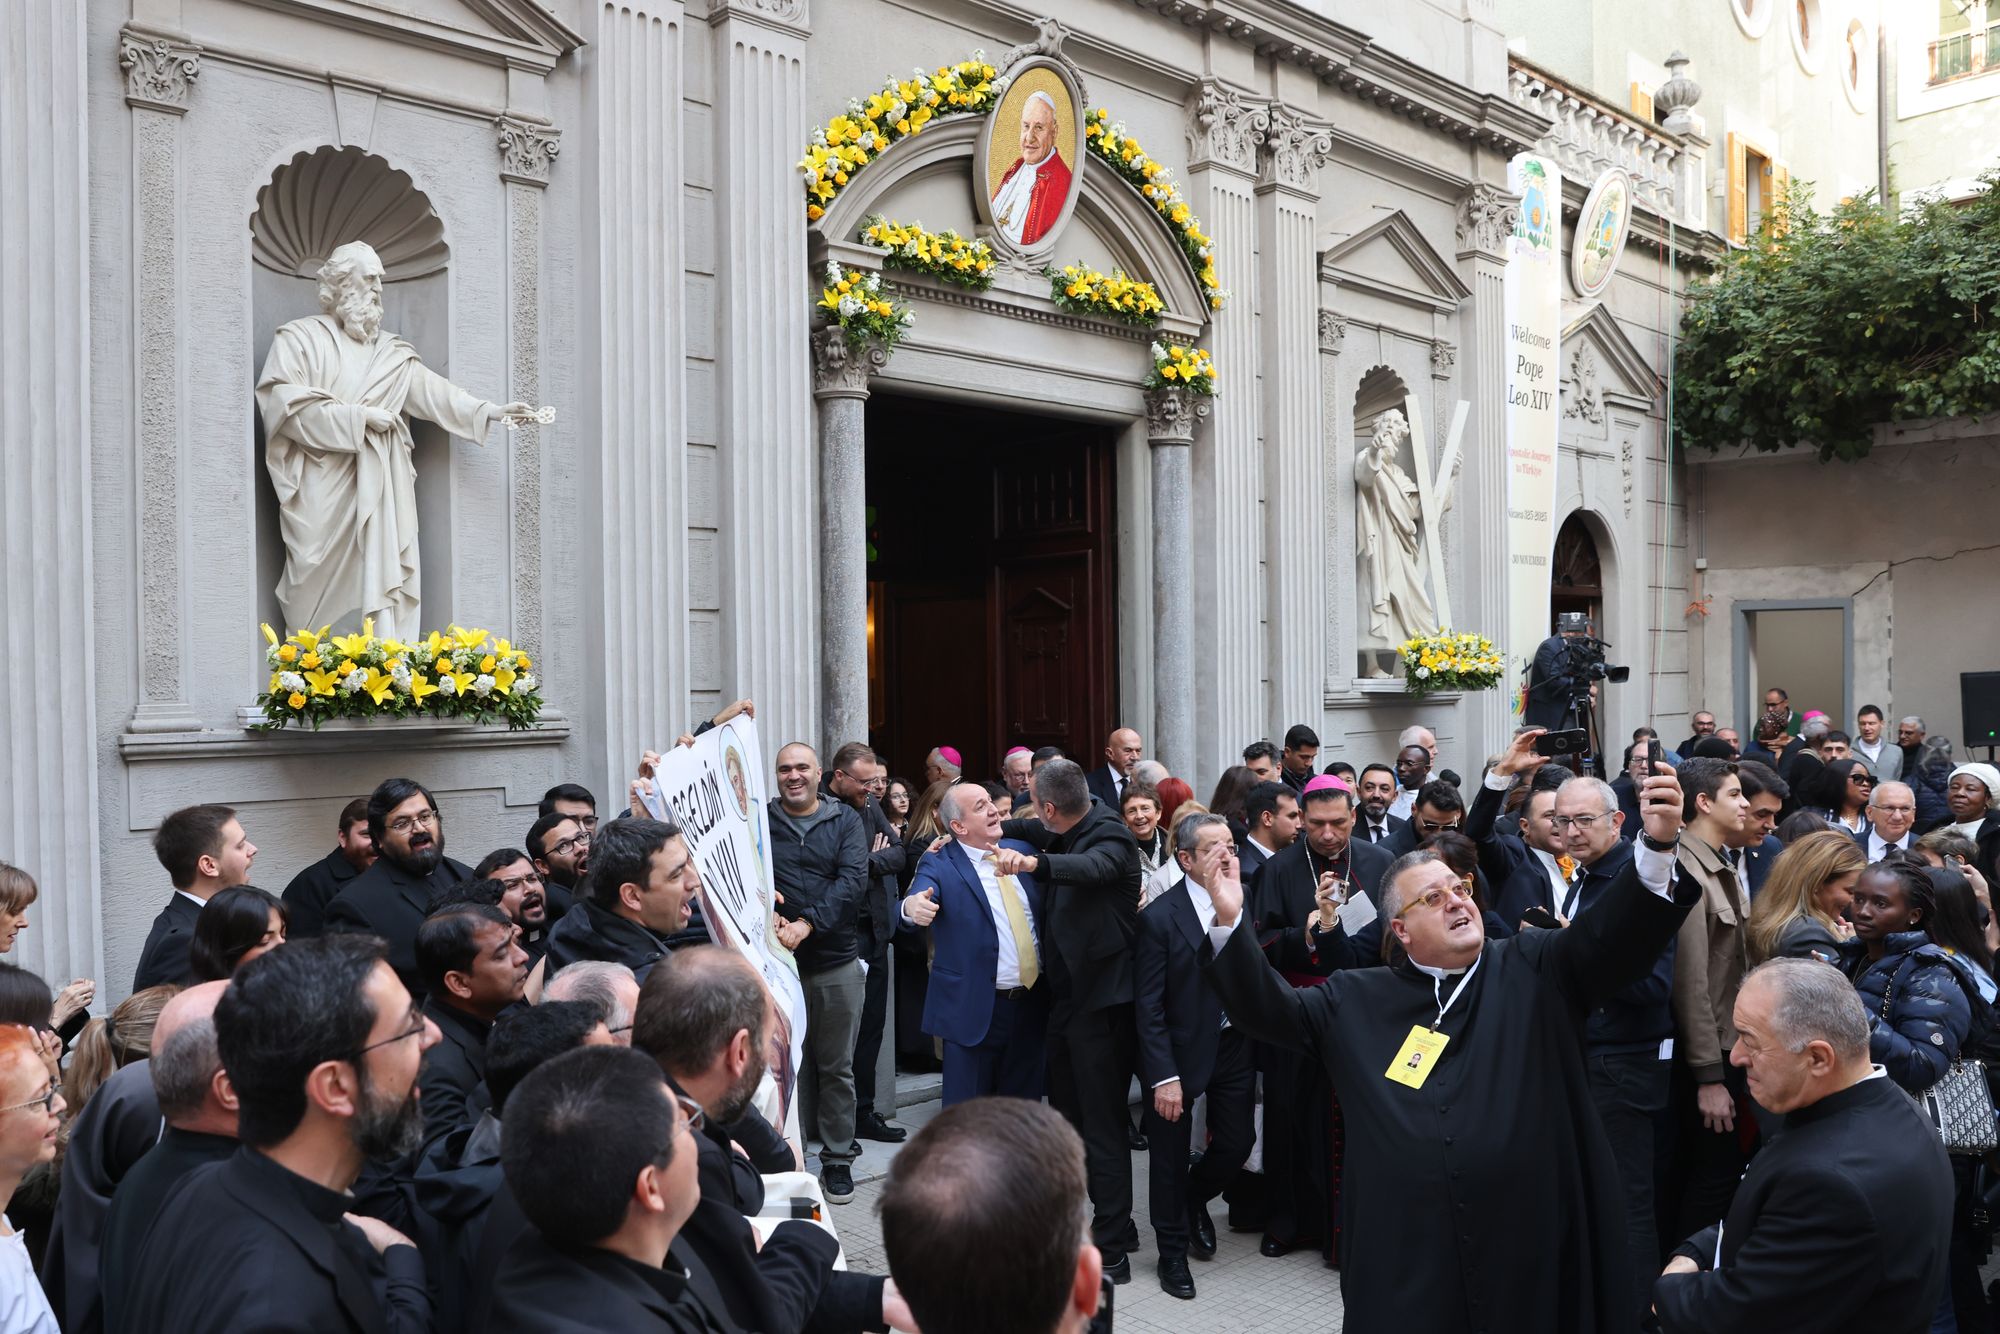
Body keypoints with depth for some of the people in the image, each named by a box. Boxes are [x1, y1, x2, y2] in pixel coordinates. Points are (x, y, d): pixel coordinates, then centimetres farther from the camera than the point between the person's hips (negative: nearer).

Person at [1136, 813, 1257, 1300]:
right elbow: (1149, 1006, -15)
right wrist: (1163, 1077, -16)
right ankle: (1173, 1251, 33)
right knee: (1171, 1156, 10)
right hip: (1180, 1052, -4)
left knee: (1237, 1141, 12)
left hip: (1234, 1046, 4)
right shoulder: (1159, 917, -16)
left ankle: (1195, 1199, 45)